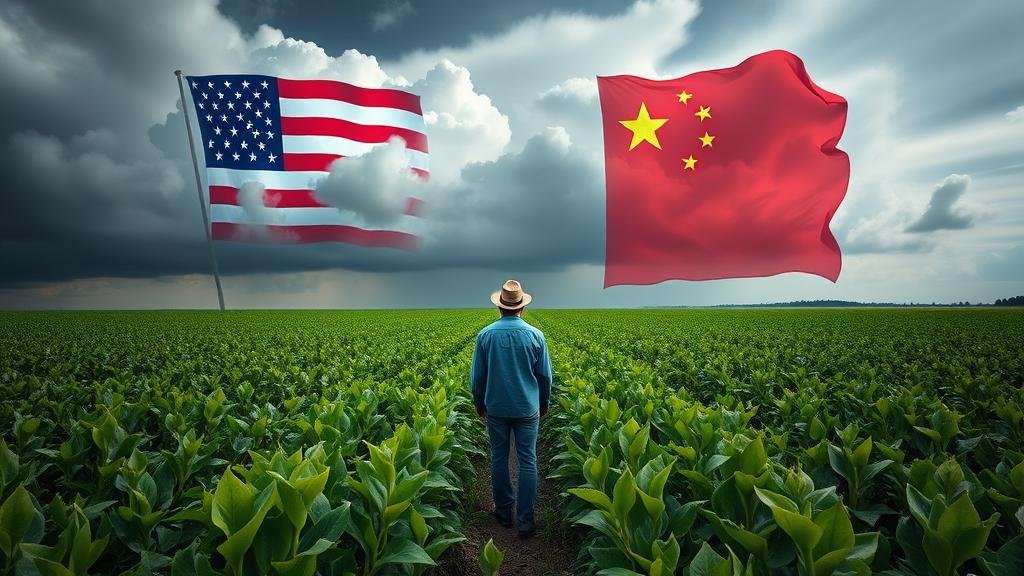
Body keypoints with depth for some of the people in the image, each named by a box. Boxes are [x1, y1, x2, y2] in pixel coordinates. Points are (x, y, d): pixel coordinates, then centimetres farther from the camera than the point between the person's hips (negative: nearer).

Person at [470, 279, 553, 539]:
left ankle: (504, 511, 28)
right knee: (528, 462, 7)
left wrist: (479, 403, 15)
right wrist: (544, 403, 15)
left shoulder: (485, 335, -8)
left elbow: (477, 376, 0)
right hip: (527, 408, -1)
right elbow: (545, 375, -1)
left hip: (496, 408, 1)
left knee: (499, 459, 15)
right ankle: (525, 520, 12)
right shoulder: (535, 335, -8)